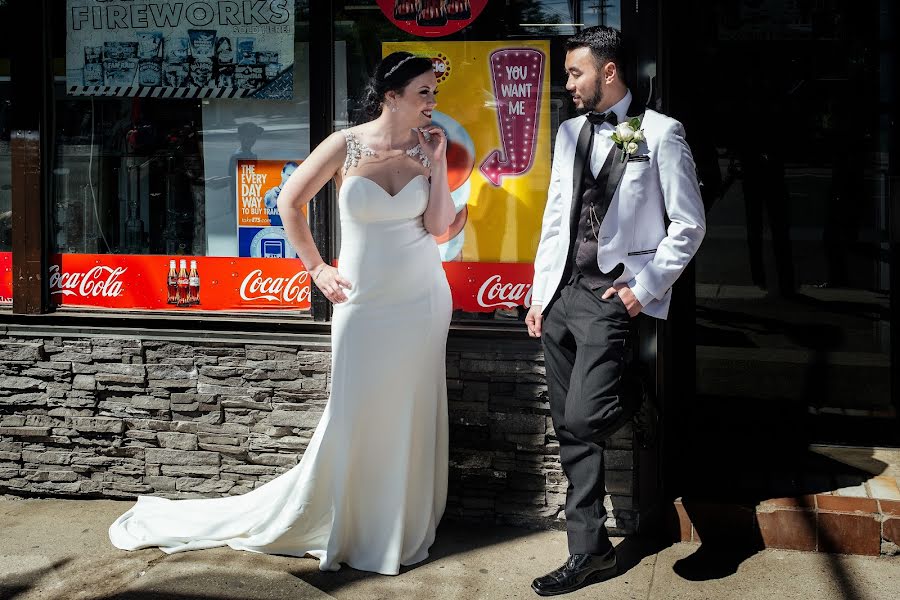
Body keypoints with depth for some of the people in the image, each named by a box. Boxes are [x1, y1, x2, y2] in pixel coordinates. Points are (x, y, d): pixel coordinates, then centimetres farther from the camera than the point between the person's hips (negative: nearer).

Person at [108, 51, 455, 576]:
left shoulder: (426, 149, 1)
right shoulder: (345, 145, -7)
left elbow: (439, 227, -4)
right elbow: (290, 202, 1)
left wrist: (437, 163, -10)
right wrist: (316, 268, 2)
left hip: (422, 300, 3)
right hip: (363, 302, -2)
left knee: (411, 414, 9)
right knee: (352, 415, 3)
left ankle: (404, 529, 26)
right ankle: (339, 523, 24)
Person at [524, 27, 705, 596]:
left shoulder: (660, 134, -4)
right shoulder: (570, 132, 14)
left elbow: (689, 224, -3)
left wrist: (645, 286, -10)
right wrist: (539, 293, 12)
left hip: (612, 297, -6)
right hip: (561, 294, 6)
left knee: (584, 419, -18)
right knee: (570, 431, 7)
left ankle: (643, 413, 18)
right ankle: (590, 551, 19)